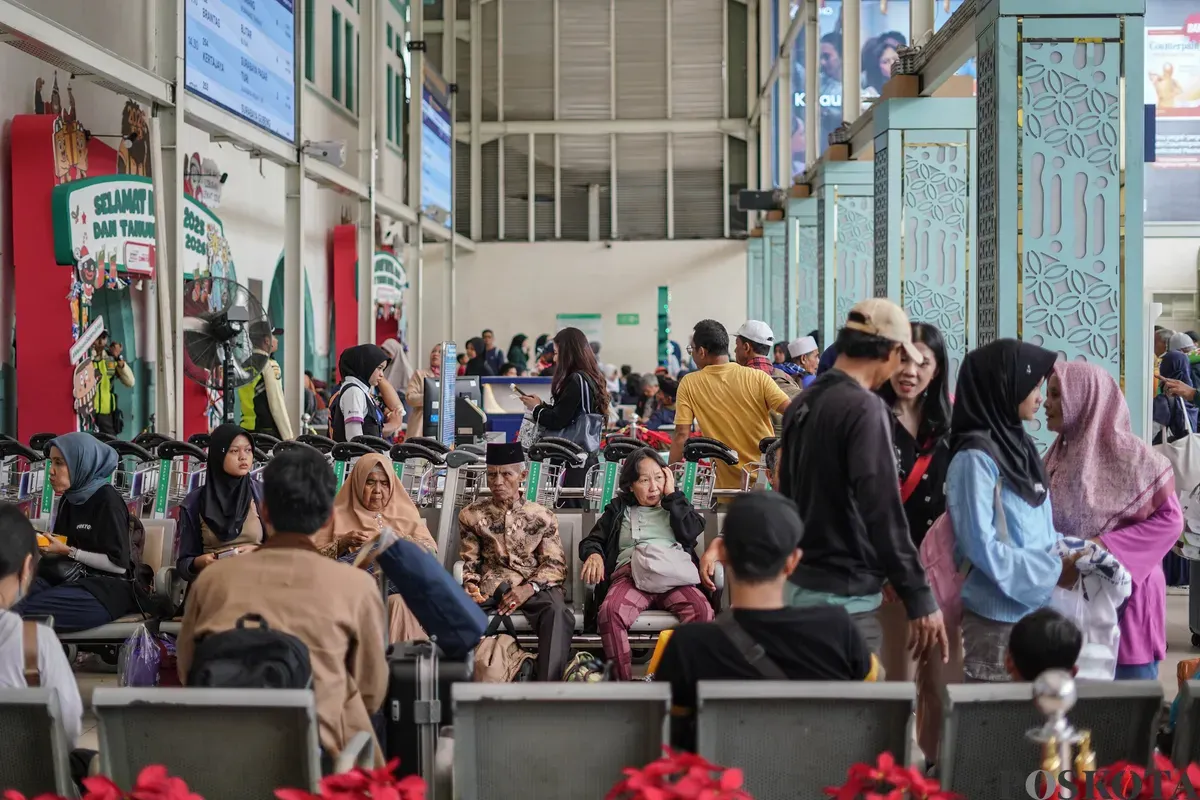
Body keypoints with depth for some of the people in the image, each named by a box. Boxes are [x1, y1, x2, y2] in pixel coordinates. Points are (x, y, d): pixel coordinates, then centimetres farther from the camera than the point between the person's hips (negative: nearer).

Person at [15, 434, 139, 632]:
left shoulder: (107, 500, -8)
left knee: (20, 613, -31)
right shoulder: (69, 499, 14)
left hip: (107, 588, -7)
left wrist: (68, 551, -13)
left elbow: (119, 564, -13)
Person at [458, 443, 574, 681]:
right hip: (491, 586, 1)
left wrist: (529, 588, -15)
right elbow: (470, 561, 16)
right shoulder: (472, 515, 14)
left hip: (535, 586, 0)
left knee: (557, 612, -37)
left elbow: (555, 564, 5)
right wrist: (471, 584, -9)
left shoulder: (542, 516, 11)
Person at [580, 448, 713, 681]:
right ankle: (622, 681, -34)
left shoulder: (677, 505, 26)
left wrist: (671, 494, 9)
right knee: (609, 612, -36)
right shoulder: (619, 510, 27)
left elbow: (690, 531, 6)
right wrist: (593, 554, -1)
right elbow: (591, 540, 23)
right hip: (631, 574, 0)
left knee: (701, 610, -35)